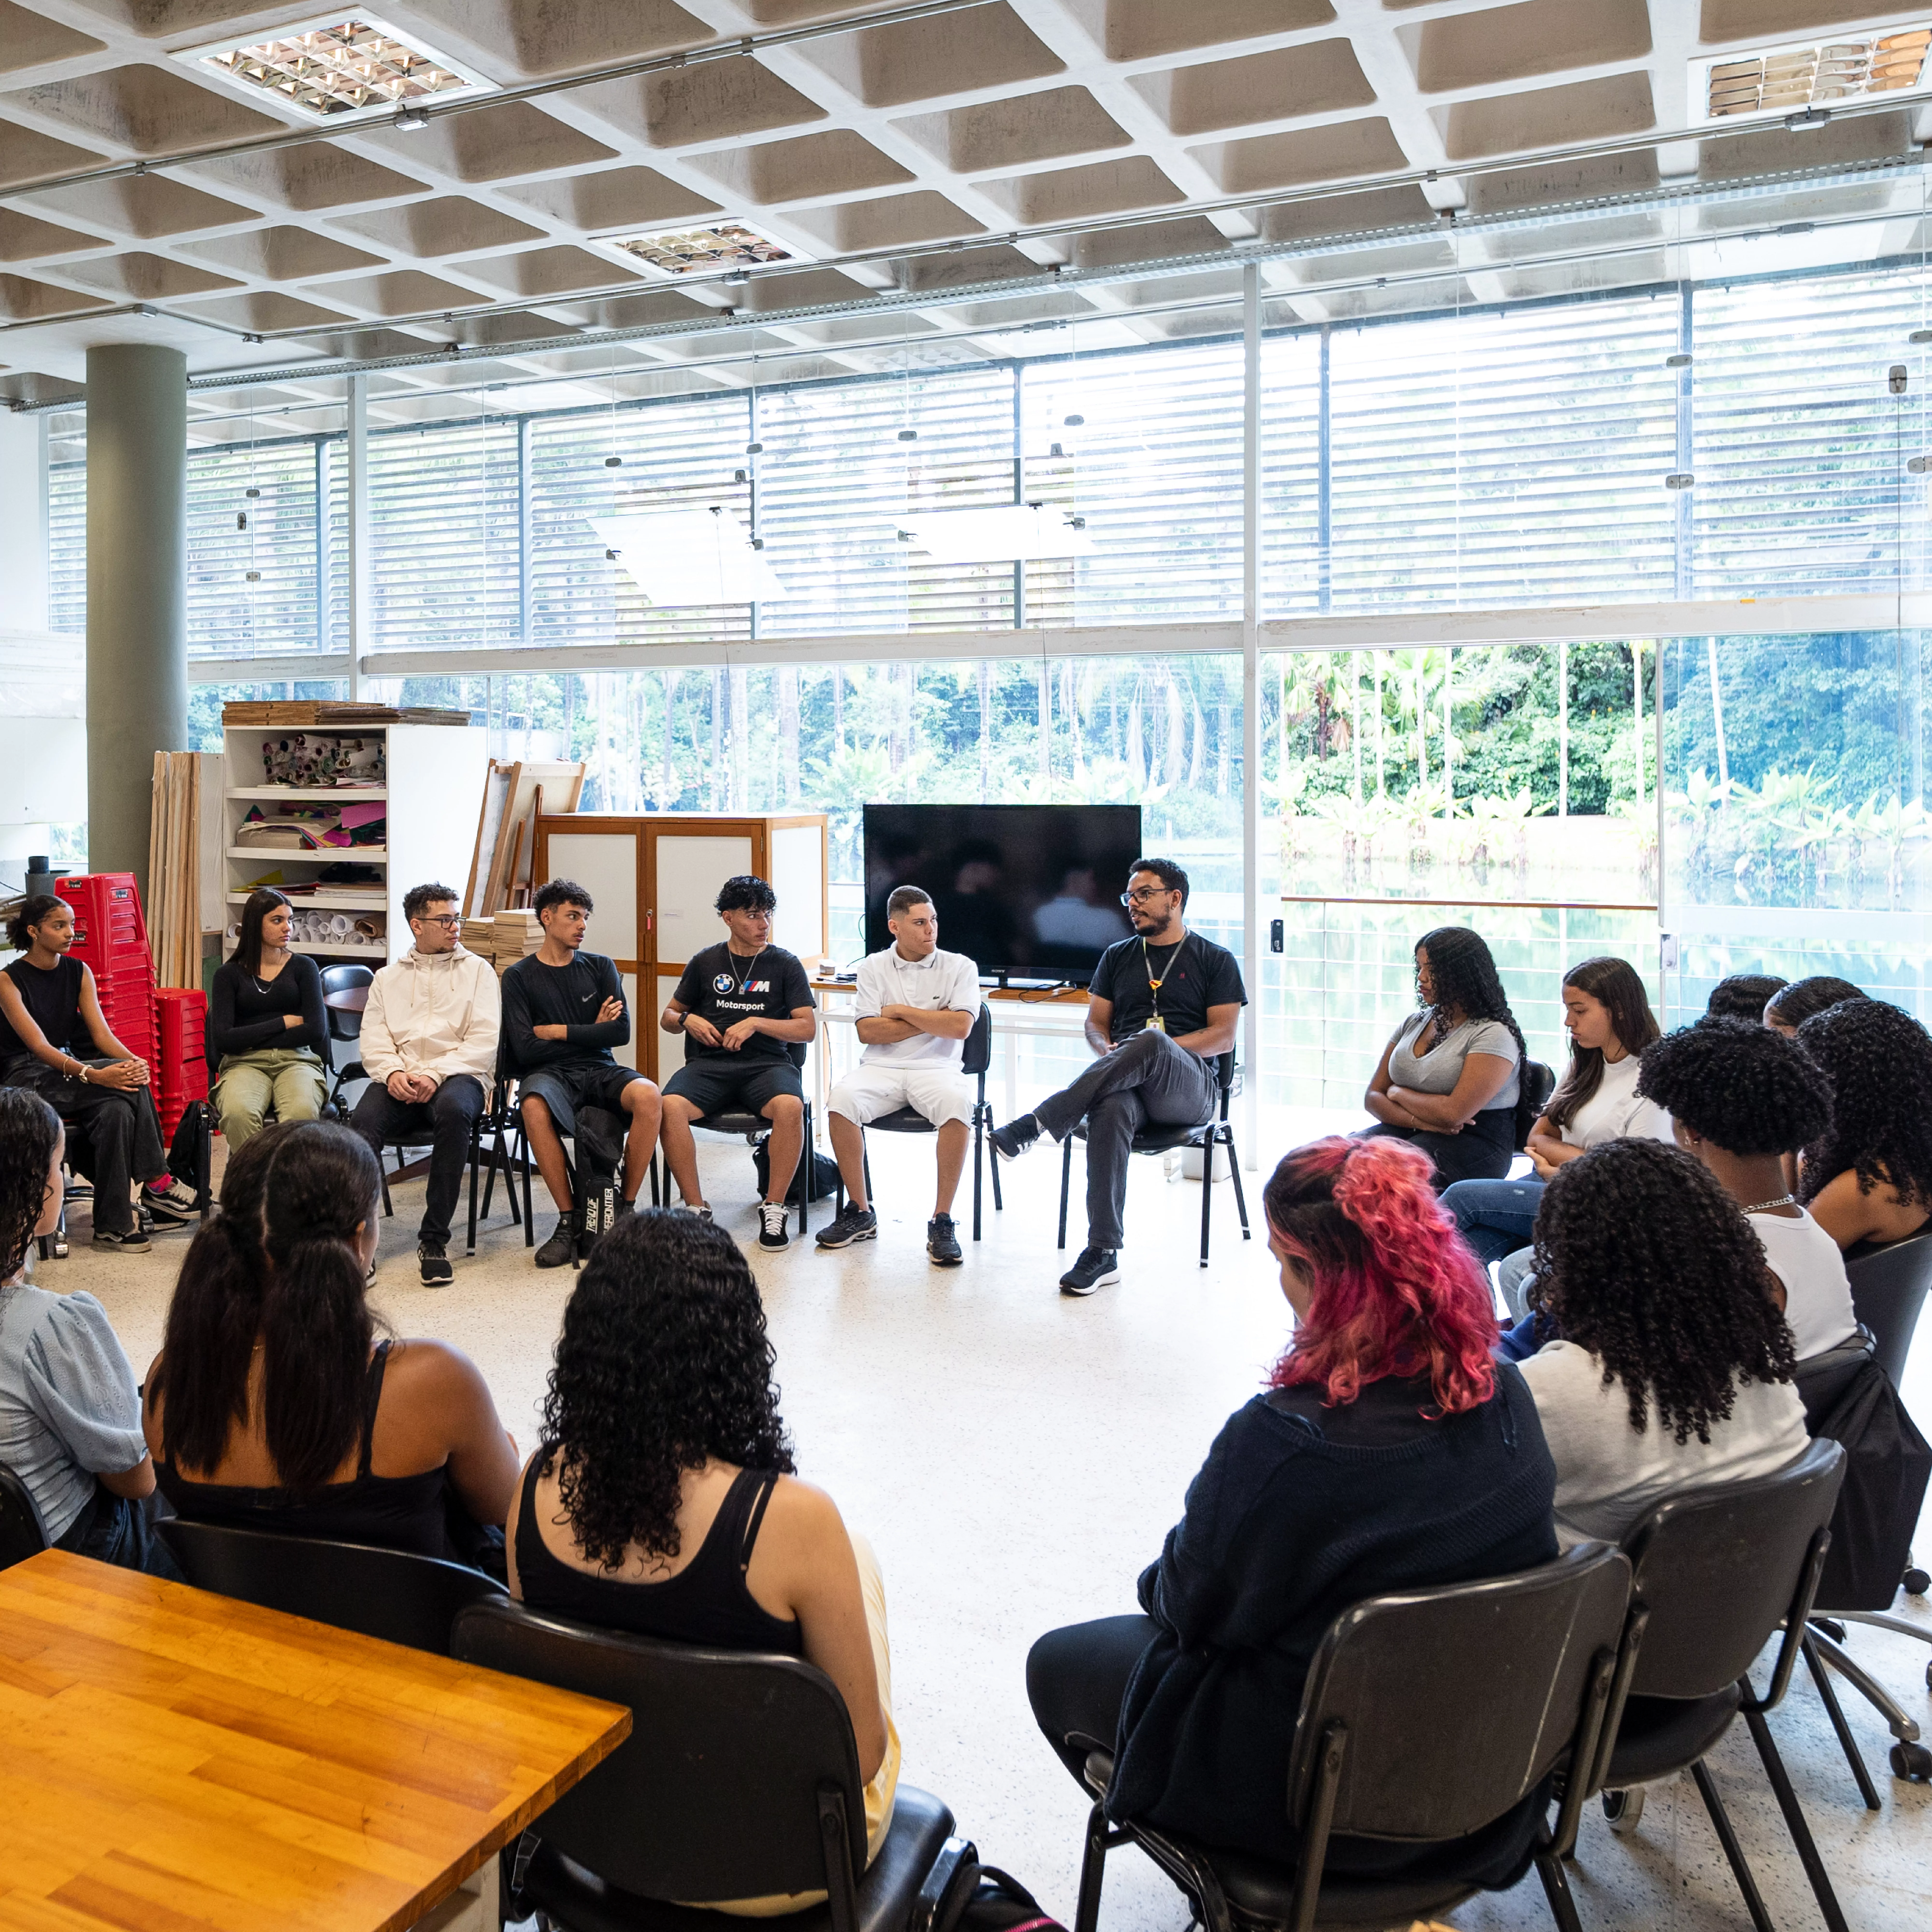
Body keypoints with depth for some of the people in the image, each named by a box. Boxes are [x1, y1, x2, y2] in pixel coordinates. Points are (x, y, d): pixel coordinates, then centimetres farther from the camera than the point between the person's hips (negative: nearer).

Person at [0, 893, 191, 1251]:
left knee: (117, 1110, -29)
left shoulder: (79, 972, 8)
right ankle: (157, 1185, -20)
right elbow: (39, 1047, -20)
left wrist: (134, 1060, -23)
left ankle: (114, 1225, -24)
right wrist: (94, 1075, -35)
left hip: (70, 1070, 5)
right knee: (125, 1082, -30)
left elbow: (101, 1032, -1)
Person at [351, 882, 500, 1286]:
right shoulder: (387, 979, 24)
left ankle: (434, 1239, -31)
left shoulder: (477, 971, 15)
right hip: (398, 1080, 2)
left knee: (453, 1110, -38)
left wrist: (435, 1075, -12)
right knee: (365, 1119, -32)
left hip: (458, 1075, -2)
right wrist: (393, 1073, -11)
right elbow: (373, 1041, 12)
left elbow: (484, 1041, 2)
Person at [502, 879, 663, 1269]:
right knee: (534, 1106, -38)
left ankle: (627, 1206, -17)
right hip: (549, 1073, -2)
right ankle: (569, 1219, -24)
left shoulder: (600, 967, 14)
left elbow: (621, 1032, 0)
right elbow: (525, 1050, -5)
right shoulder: (519, 977, 7)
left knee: (648, 1095, -31)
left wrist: (558, 1032, -2)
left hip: (599, 1070, 2)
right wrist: (590, 1033, 0)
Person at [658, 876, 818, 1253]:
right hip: (709, 1064, 1)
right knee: (671, 1106, -31)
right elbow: (667, 1017, 24)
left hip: (766, 1063, -1)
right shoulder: (706, 963, 15)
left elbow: (808, 1029, 3)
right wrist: (687, 1020, 1)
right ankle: (696, 1208, -19)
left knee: (790, 1106, -36)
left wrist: (755, 1024, -8)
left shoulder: (785, 964, 10)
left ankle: (773, 1208, -19)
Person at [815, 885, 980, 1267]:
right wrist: (931, 1020, -4)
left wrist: (901, 1011, -4)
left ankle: (942, 1221, -24)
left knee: (957, 1105, -35)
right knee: (842, 1099, -30)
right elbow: (867, 1031, -1)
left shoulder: (960, 967, 6)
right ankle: (860, 1213, -13)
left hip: (936, 1068, -1)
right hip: (882, 1067, 1)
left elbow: (960, 1027, -9)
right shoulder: (873, 967, 10)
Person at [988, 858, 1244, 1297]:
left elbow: (1224, 1037, 2)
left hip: (1191, 1088, -2)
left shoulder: (1216, 961, 12)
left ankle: (1038, 1123, -38)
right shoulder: (1118, 957, 24)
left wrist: (1156, 1049, -12)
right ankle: (1103, 1253, -38)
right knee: (1110, 1111, -37)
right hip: (1129, 1086, 2)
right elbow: (1095, 1024, 19)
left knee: (1151, 1041, -38)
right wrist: (1112, 1056, -5)